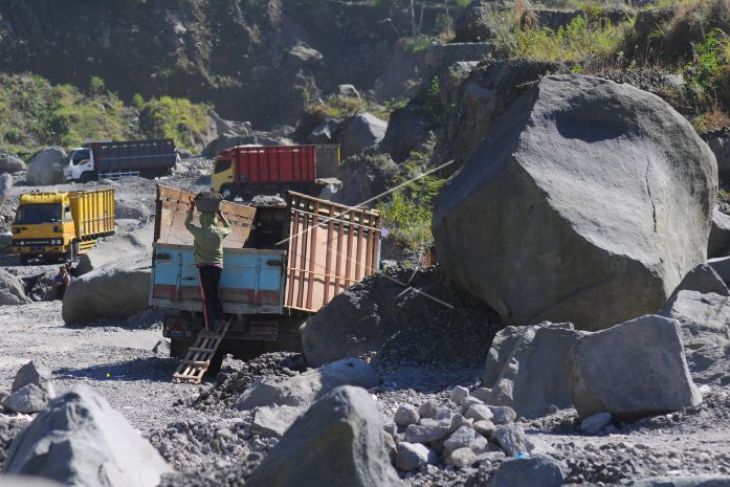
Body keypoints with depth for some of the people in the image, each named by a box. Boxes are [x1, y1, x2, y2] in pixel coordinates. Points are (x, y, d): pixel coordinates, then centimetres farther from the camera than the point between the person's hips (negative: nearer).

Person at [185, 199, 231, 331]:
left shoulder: (199, 232, -4)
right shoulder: (219, 232, 2)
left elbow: (187, 223, 16)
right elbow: (229, 228, 26)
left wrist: (191, 209, 24)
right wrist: (220, 214, 31)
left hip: (204, 266, -3)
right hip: (217, 266, 3)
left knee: (207, 296, -1)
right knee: (214, 294, 16)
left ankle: (210, 327, -4)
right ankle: (220, 319, 7)